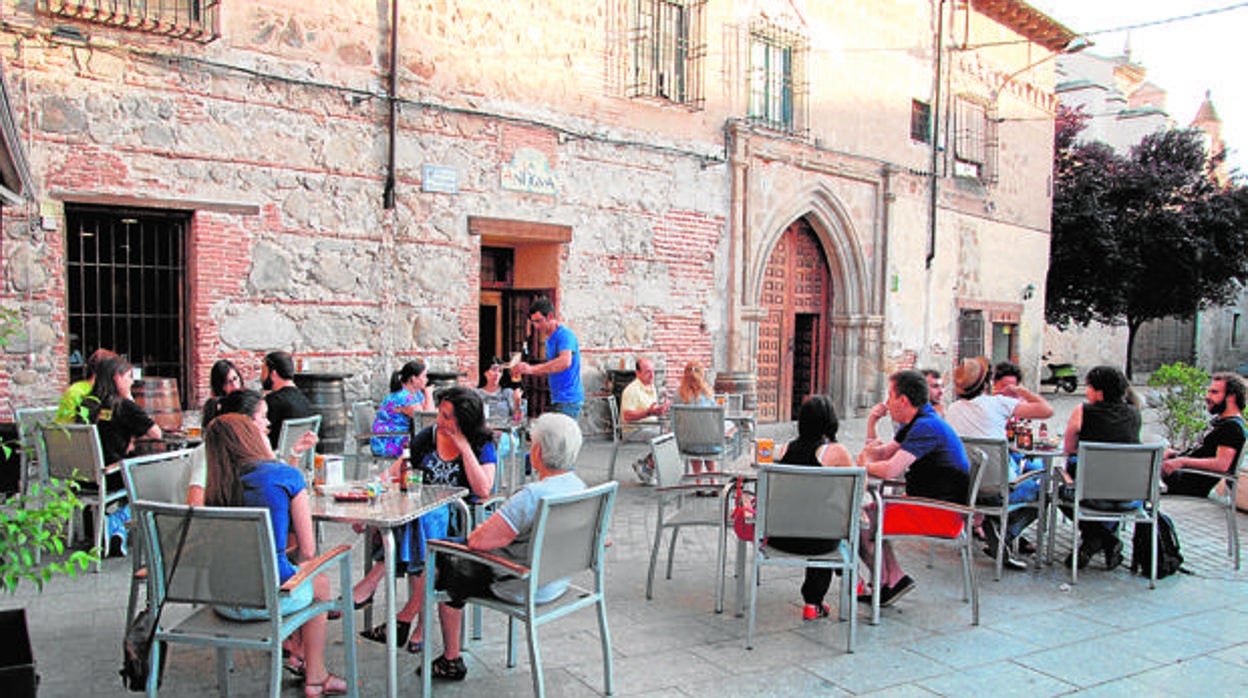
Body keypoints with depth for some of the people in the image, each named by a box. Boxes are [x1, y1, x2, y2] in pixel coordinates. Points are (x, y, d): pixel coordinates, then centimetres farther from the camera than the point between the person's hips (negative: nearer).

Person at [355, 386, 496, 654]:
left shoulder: (482, 446, -2)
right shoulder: (427, 437, 10)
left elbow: (483, 490, -15)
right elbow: (397, 470, 12)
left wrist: (465, 448, -15)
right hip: (420, 513, 3)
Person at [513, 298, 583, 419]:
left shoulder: (564, 335, -14)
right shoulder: (549, 339, 16)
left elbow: (565, 362, -32)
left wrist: (532, 369, -37)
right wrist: (527, 370, 5)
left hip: (568, 400, -9)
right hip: (557, 399, 9)